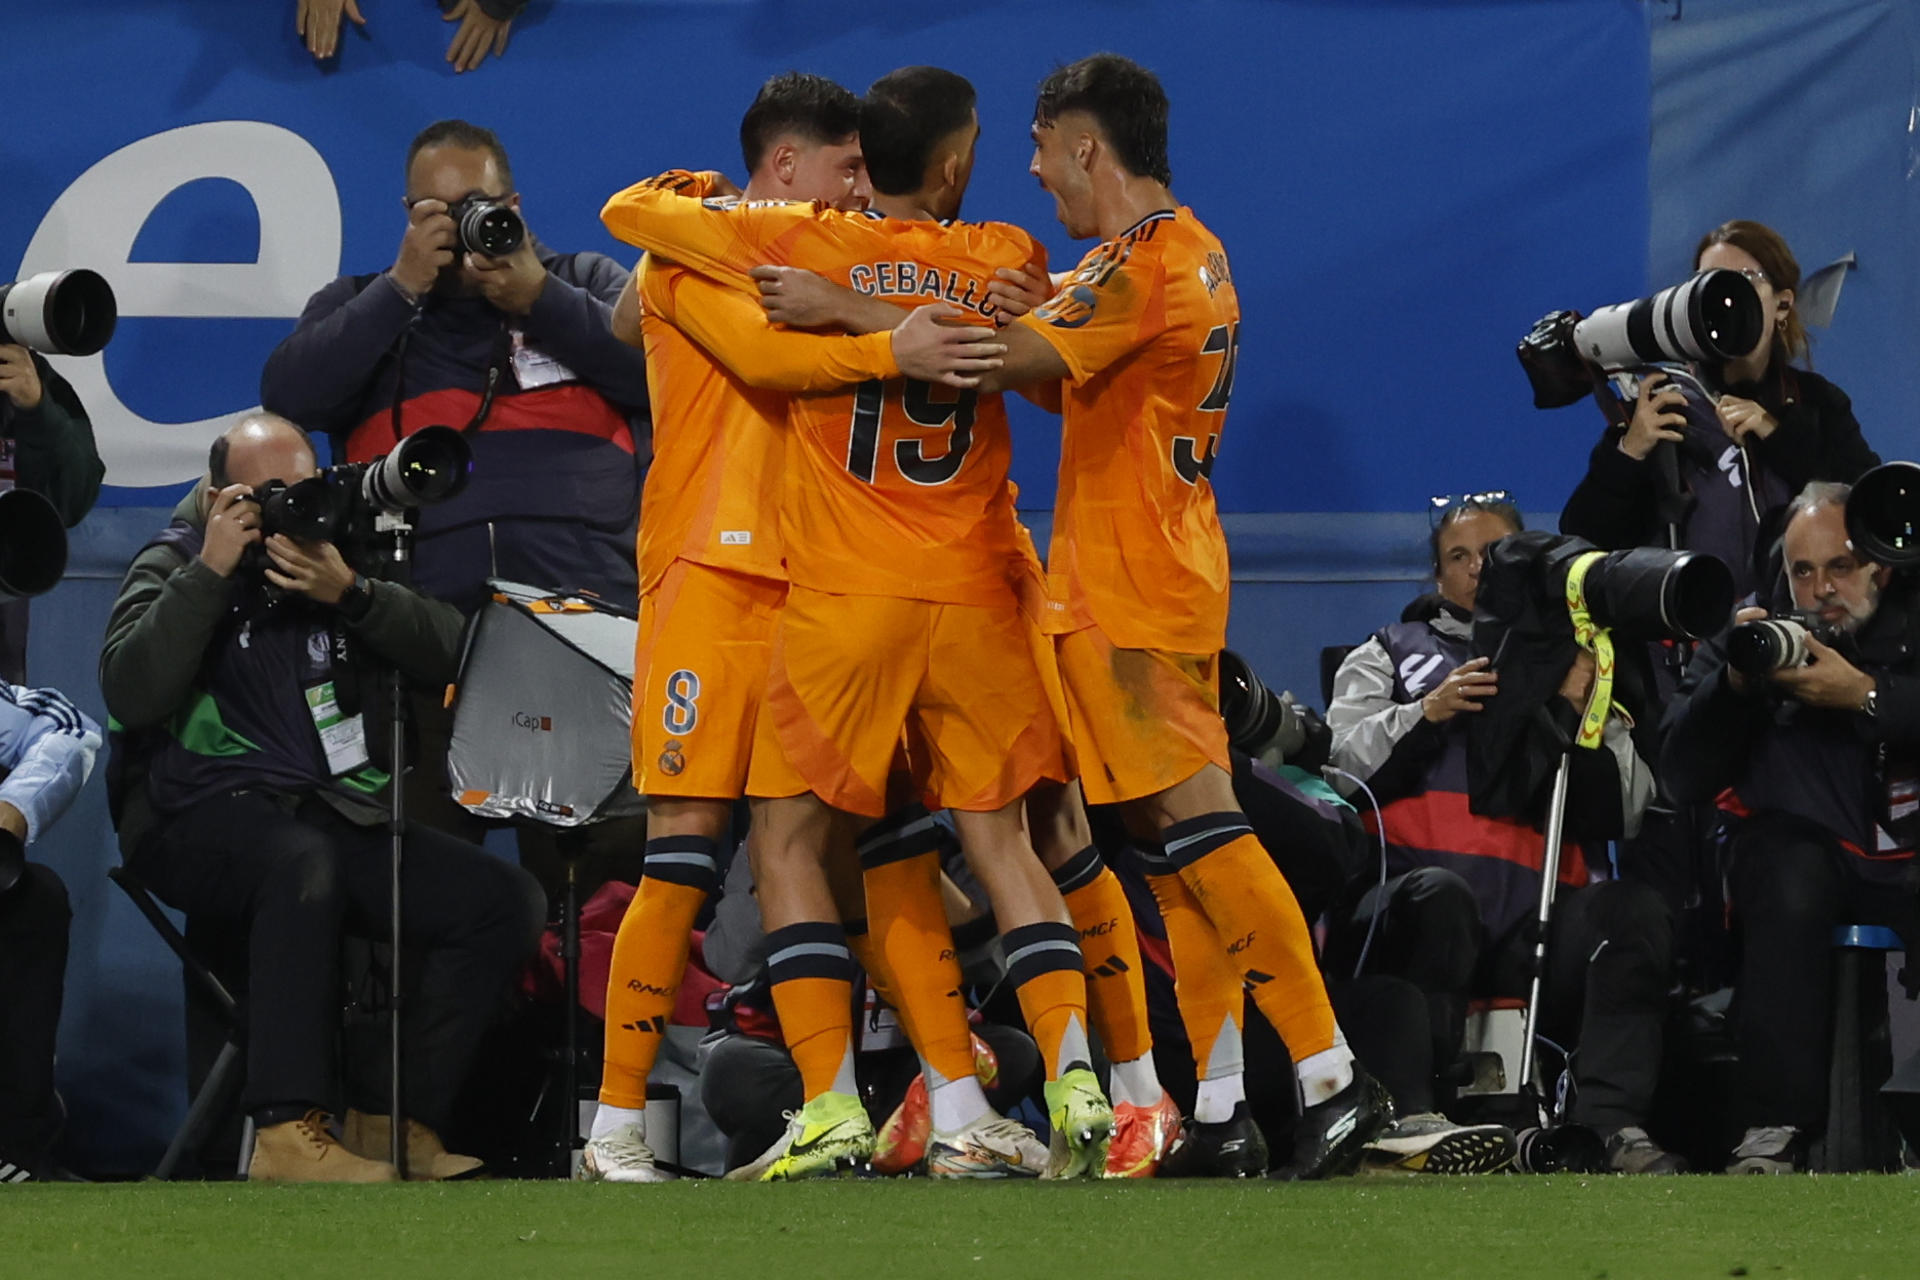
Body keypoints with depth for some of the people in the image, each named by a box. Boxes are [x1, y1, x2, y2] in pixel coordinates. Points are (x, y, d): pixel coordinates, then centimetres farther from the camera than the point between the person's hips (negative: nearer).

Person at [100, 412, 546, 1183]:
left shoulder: (340, 558, 15)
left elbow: (449, 655, 1)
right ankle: (287, 1133, -45)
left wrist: (351, 594, -14)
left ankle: (396, 1122, -10)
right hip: (203, 821, -6)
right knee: (303, 861, -40)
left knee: (508, 901, -12)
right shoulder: (174, 565, 4)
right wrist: (210, 572, -15)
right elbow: (130, 692, -15)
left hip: (336, 814, 6)